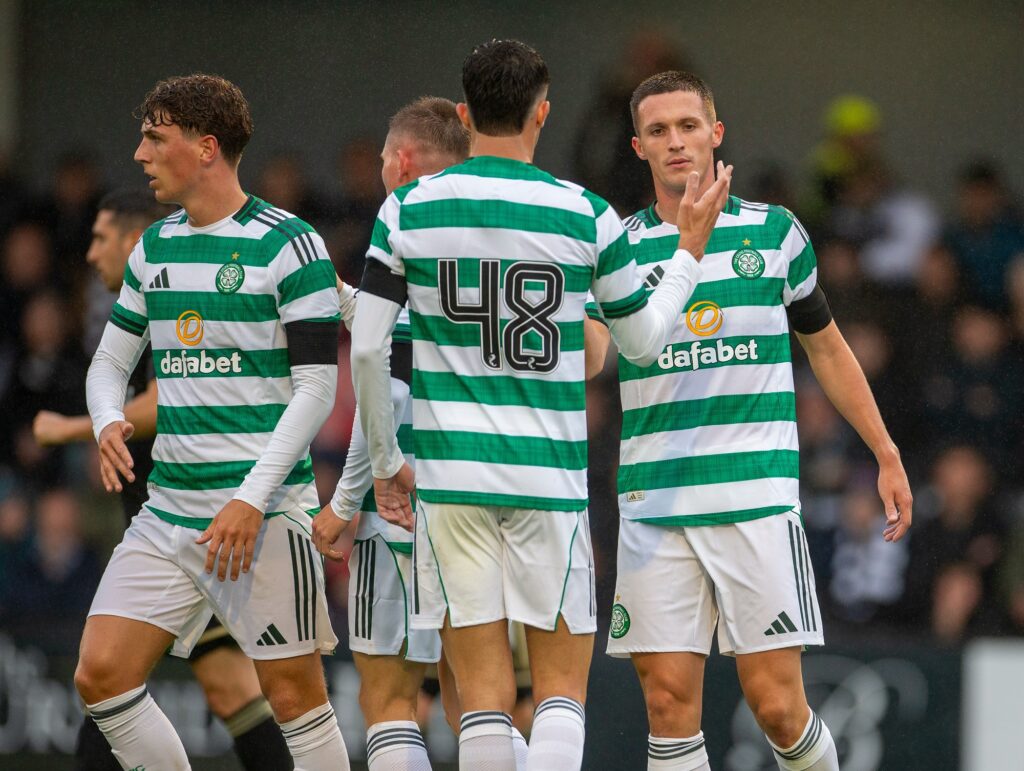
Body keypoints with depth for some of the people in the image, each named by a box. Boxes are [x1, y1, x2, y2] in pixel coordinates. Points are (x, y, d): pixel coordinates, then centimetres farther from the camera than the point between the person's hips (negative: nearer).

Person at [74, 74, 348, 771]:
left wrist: (252, 499, -17)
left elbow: (317, 386, -10)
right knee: (101, 674, -3)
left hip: (264, 512, -7)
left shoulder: (290, 245, -7)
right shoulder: (155, 247, 14)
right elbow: (111, 360, 22)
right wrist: (109, 423, -2)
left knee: (294, 694, -5)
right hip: (169, 507, 7)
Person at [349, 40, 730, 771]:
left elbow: (366, 350, 1)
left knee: (484, 693, 3)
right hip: (549, 477, -1)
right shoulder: (586, 216, -2)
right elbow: (644, 341, 11)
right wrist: (692, 248, 25)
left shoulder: (407, 209, 1)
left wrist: (386, 461, 13)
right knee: (563, 686, 5)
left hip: (449, 472, 1)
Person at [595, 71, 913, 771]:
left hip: (757, 497, 0)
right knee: (669, 702, -5)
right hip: (653, 507, 1)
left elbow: (826, 347, 20)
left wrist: (886, 455, 19)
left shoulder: (774, 232, 9)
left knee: (776, 704, -5)